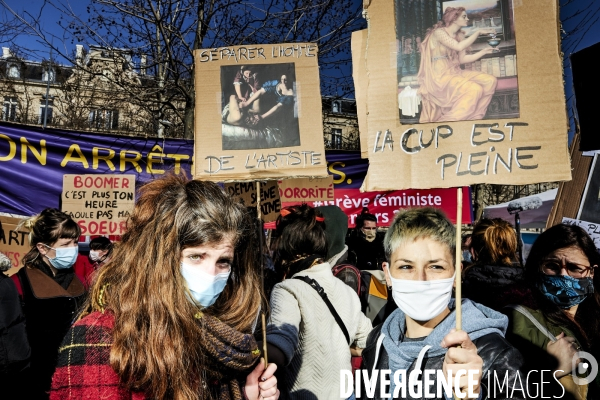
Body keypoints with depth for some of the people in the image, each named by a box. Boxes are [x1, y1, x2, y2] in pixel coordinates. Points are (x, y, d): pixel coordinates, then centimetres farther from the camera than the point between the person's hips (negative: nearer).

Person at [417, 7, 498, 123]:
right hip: (440, 77, -8)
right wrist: (478, 32, -17)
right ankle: (448, 120, -17)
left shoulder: (459, 35, 14)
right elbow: (459, 47, -23)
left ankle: (473, 116, 0)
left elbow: (462, 59, 9)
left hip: (455, 73, 8)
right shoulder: (439, 32, -10)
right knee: (475, 89, -26)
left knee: (490, 81, -3)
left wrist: (484, 51, 2)